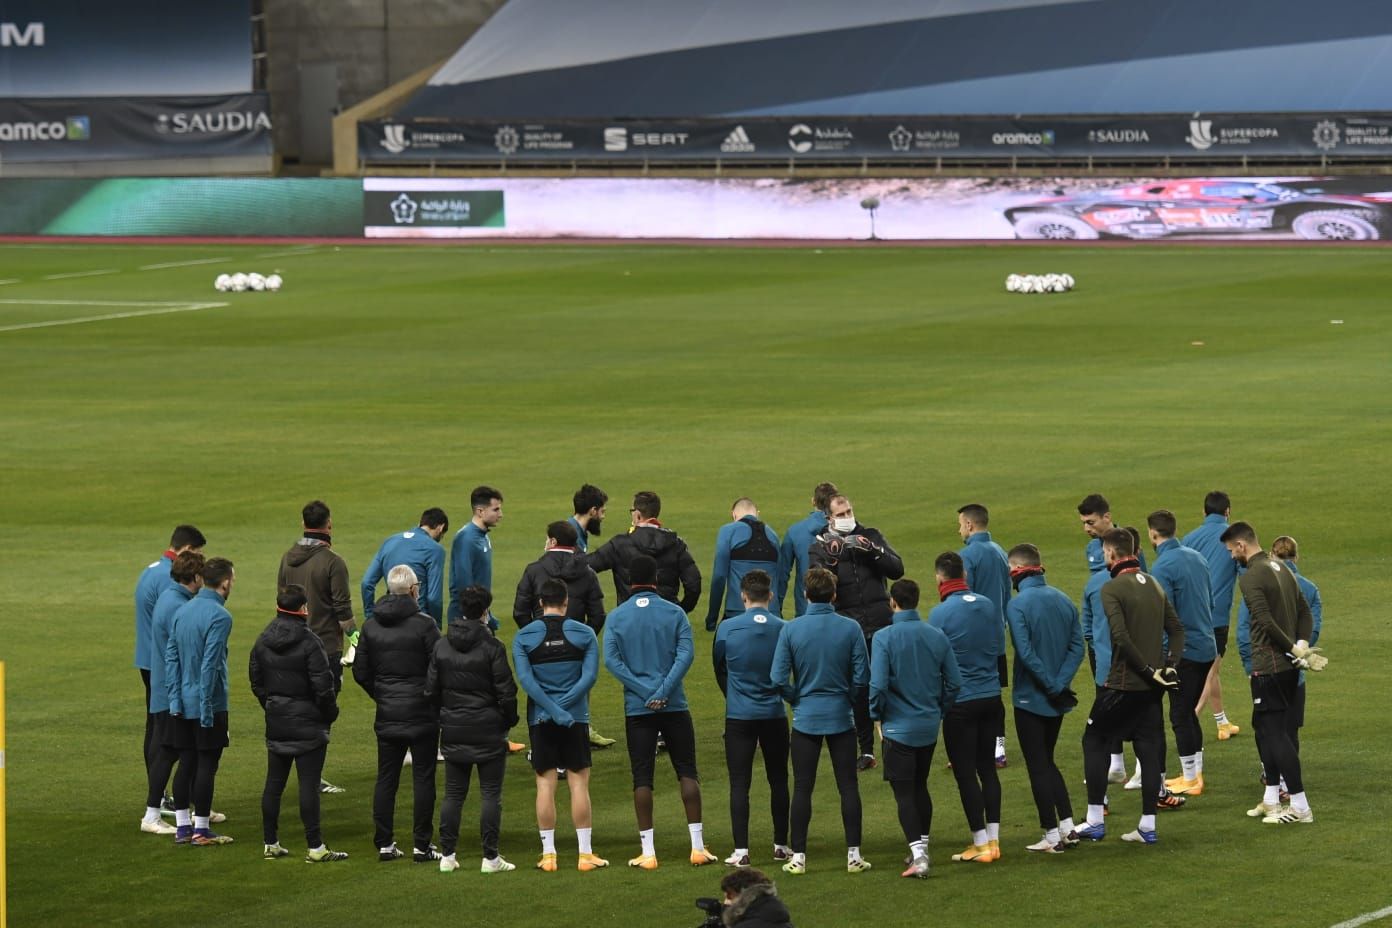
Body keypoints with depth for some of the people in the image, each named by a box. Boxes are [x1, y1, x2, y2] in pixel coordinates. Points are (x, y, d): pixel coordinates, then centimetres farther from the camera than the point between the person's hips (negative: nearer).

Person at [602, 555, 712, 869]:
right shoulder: (674, 613, 0)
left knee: (642, 778, 3)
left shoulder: (617, 617, 1)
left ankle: (647, 852, 1)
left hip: (637, 708, 0)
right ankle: (698, 846, 2)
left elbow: (611, 659, -9)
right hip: (674, 706, 0)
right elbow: (686, 654, -11)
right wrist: (663, 691, -13)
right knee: (687, 772, 6)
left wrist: (644, 691, -11)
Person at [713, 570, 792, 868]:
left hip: (739, 715, -1)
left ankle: (741, 851, -4)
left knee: (739, 784, 1)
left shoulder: (727, 628, -7)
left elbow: (719, 668, 7)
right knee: (778, 780, 14)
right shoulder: (784, 629, -6)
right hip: (774, 714, 1)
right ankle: (781, 845, 20)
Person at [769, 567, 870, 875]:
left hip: (806, 719, 0)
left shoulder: (792, 629, -7)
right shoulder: (850, 628, -7)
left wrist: (797, 699, 8)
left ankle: (798, 856, 6)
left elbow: (778, 678, -9)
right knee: (848, 786, 6)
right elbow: (862, 678, -5)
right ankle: (853, 854, 7)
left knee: (802, 788, 5)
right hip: (841, 717, 0)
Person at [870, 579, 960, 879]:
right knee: (920, 787, 20)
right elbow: (954, 682, 2)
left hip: (899, 727, -5)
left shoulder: (884, 638, -15)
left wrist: (877, 715, -2)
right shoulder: (937, 637, -1)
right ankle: (922, 848, 27)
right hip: (930, 727, 5)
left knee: (904, 792, -1)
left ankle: (918, 855, -11)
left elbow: (877, 685, -19)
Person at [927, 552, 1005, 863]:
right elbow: (1000, 647, 9)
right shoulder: (987, 605, 0)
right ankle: (993, 838, 15)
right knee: (987, 767, 14)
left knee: (965, 772, 3)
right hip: (991, 696, 5)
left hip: (959, 702, -5)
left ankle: (981, 843, 4)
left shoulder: (940, 614, -15)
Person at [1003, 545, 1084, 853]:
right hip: (1058, 700, 6)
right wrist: (1060, 683, -9)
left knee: (1038, 766, 3)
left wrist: (1052, 686, -16)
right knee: (1047, 761, 20)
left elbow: (1025, 653, -23)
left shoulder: (1017, 604, -15)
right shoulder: (1064, 601, 3)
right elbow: (1077, 646, -3)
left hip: (1030, 697, -6)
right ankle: (1067, 824, 12)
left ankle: (1052, 836, 4)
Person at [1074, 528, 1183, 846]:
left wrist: (1147, 670, -14)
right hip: (1151, 687, 7)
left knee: (1095, 741, 6)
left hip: (1123, 683, -6)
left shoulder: (1112, 588, -12)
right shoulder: (1154, 585, 11)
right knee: (1149, 748, 9)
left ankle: (1095, 821, 5)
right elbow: (1176, 630, 11)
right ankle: (1148, 825, 9)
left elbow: (1121, 637, -21)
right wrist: (1169, 665, 3)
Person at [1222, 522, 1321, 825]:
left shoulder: (1251, 578, -15)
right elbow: (1306, 612, 14)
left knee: (1275, 732, -5)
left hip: (1268, 667, -9)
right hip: (1288, 666, 9)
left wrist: (1295, 650, -14)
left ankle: (1300, 807, -7)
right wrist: (1301, 645, 1)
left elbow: (1266, 622, -22)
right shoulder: (1281, 570, 13)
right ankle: (1271, 799, 24)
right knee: (1265, 727, 19)